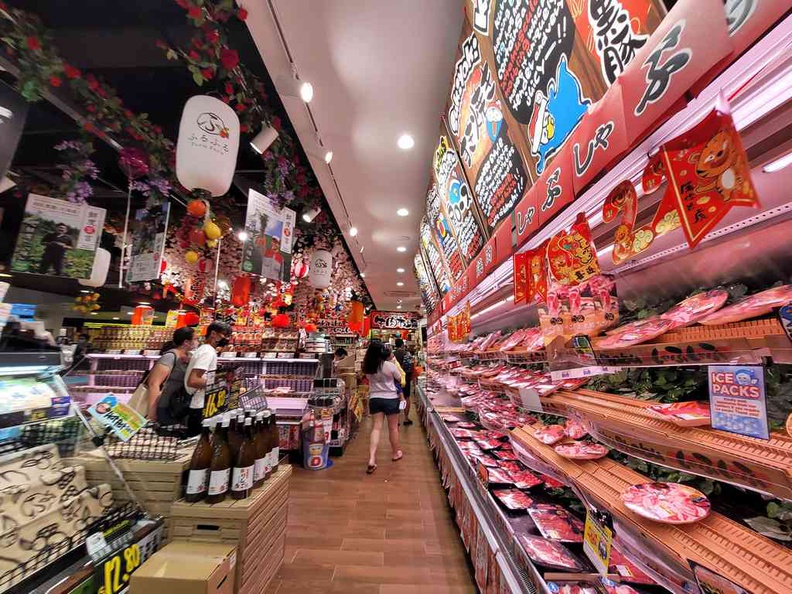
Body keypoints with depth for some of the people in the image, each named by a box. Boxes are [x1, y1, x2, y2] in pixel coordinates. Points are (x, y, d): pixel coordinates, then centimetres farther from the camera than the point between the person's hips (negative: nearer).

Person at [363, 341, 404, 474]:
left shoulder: (368, 368, -4)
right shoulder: (389, 365, -16)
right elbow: (400, 379, -2)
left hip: (374, 399, 3)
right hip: (390, 399, -3)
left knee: (376, 428, 7)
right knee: (393, 427, 15)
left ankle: (372, 459, -2)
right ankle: (396, 453, 34)